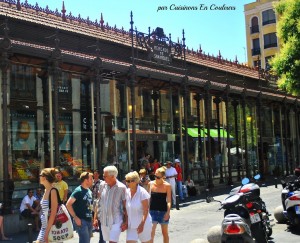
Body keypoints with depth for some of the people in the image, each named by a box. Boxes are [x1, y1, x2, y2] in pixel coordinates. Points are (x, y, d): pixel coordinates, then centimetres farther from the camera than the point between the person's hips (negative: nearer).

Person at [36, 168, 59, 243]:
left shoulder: (53, 191, -16)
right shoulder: (46, 190, 10)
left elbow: (53, 214, -20)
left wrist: (47, 232, -21)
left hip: (51, 229, -8)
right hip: (44, 227, 8)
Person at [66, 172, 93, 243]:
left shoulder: (89, 191, 12)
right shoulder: (78, 191, -11)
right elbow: (68, 204, -16)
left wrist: (92, 217, 13)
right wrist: (75, 217, -19)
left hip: (89, 221, 8)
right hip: (81, 221, -8)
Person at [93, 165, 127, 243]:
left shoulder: (122, 188, -11)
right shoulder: (102, 185, 0)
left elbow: (125, 206, -5)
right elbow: (98, 203, 9)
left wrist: (125, 222, -6)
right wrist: (95, 218, 8)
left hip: (116, 221, -4)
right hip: (103, 220, 5)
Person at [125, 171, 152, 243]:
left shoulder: (142, 192, -15)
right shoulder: (127, 192, 1)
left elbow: (146, 210, -17)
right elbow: (126, 208, 10)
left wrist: (142, 224, -22)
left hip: (143, 224, -5)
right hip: (131, 225, 5)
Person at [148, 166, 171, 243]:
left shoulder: (167, 185, -8)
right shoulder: (151, 184, -3)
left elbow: (168, 200, -8)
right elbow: (148, 198, 5)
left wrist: (168, 212, -18)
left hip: (163, 211, 0)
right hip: (153, 211, 0)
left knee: (165, 232, 13)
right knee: (151, 232, -9)